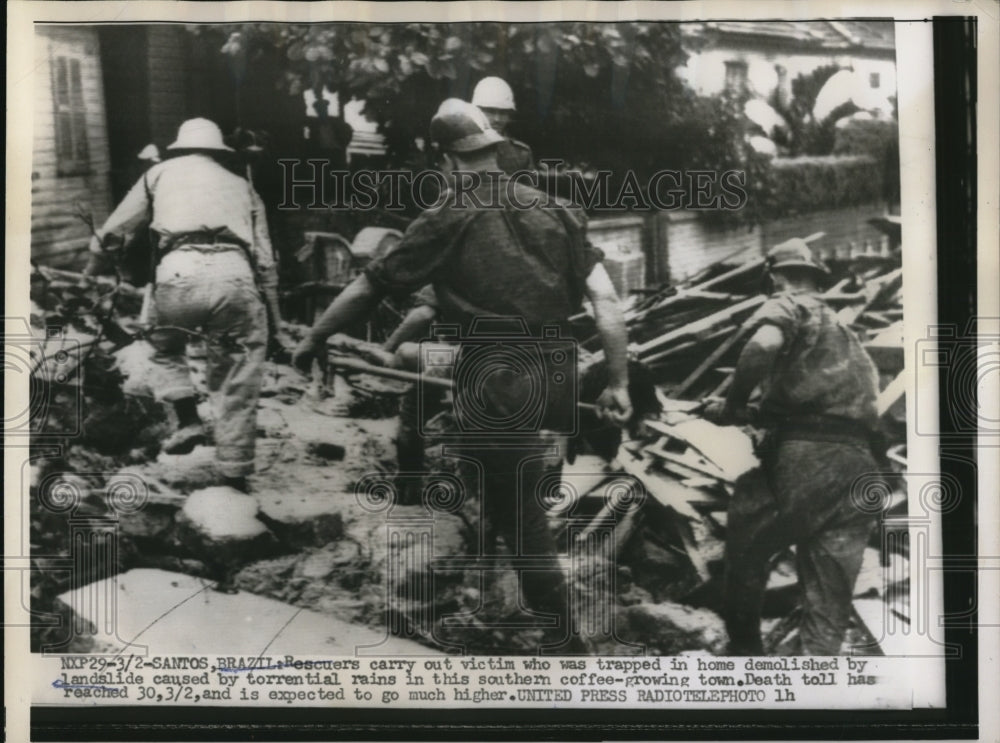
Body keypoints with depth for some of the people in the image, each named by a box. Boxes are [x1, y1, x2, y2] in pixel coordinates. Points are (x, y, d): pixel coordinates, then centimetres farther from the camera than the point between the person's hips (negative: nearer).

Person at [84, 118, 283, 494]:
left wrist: (88, 274, 44)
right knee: (237, 385, 12)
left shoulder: (162, 173, 28)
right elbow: (265, 262, 23)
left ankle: (188, 419, 11)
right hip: (234, 276, 1)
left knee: (164, 344, 29)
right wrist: (273, 322, 26)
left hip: (179, 274, -1)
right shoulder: (241, 185, 30)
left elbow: (112, 232, 27)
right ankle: (234, 477, 16)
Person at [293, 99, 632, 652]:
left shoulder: (447, 222, -3)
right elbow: (606, 299, 1)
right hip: (555, 387, 5)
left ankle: (564, 637, 13)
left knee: (518, 515, 7)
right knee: (524, 502, 24)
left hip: (493, 389, -5)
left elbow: (366, 289, 3)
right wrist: (618, 383, 5)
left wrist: (312, 340, 16)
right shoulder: (553, 211, 8)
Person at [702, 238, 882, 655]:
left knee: (745, 545, 15)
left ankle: (744, 648, 25)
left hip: (803, 454, -6)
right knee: (830, 597, 7)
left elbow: (764, 344, -19)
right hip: (859, 465, 7)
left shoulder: (787, 306, 5)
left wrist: (732, 406, -5)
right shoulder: (847, 334, 29)